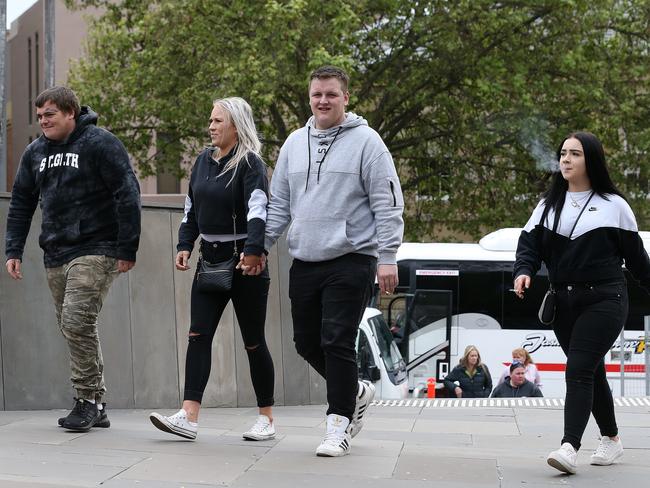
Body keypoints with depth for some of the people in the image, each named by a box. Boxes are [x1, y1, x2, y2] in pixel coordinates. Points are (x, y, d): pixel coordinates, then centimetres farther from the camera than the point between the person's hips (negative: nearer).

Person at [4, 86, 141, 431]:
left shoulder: (100, 144, -7)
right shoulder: (35, 152, 13)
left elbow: (127, 195, -10)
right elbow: (20, 204, 19)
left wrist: (127, 249, -13)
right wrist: (14, 250, 10)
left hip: (95, 251, -7)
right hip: (55, 256, 7)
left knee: (77, 321, -17)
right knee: (70, 328, 7)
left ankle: (87, 400, -6)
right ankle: (95, 406, 16)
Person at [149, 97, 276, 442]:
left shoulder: (250, 164, -10)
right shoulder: (204, 161, 12)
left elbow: (257, 210, -23)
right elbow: (191, 209, 19)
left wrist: (253, 251, -36)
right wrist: (184, 245, 7)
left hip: (245, 263, -6)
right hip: (210, 261, 6)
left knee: (253, 341, 2)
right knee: (198, 335, -5)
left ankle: (266, 418, 15)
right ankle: (189, 417, -9)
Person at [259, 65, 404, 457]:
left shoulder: (366, 141, -4)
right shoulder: (295, 143, 13)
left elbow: (388, 203, -7)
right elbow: (279, 203, 18)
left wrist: (387, 257, -13)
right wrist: (259, 245, 10)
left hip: (350, 260, -6)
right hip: (305, 262, 6)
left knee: (337, 343, -9)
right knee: (307, 342, 10)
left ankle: (339, 424, 2)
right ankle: (357, 392, 33)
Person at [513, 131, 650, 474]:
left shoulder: (613, 205, 1)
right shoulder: (549, 204, 11)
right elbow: (530, 242, 3)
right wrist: (524, 271, -16)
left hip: (604, 300, -5)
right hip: (564, 302, 5)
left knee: (578, 370, -17)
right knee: (592, 373, 13)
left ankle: (570, 447, -23)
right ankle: (611, 439, 27)